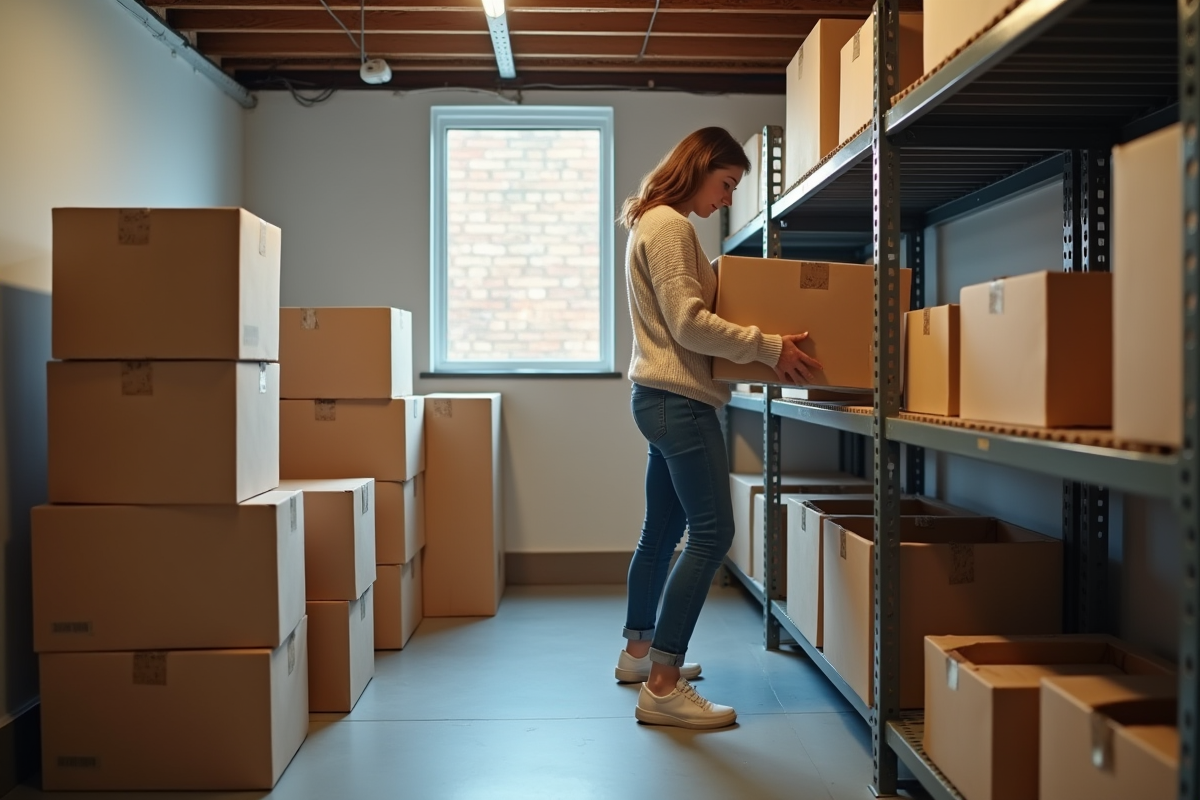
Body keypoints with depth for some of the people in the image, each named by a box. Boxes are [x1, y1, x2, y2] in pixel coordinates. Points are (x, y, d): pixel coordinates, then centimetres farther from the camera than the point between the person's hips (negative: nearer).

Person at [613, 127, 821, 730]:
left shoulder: (657, 223, 20)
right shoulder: (669, 225, -12)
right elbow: (688, 324, -19)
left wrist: (755, 347, 14)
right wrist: (767, 347, -18)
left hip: (663, 398, 11)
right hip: (678, 399, -11)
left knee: (663, 530, 17)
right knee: (712, 533, -11)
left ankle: (639, 652, 29)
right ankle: (662, 688, -9)